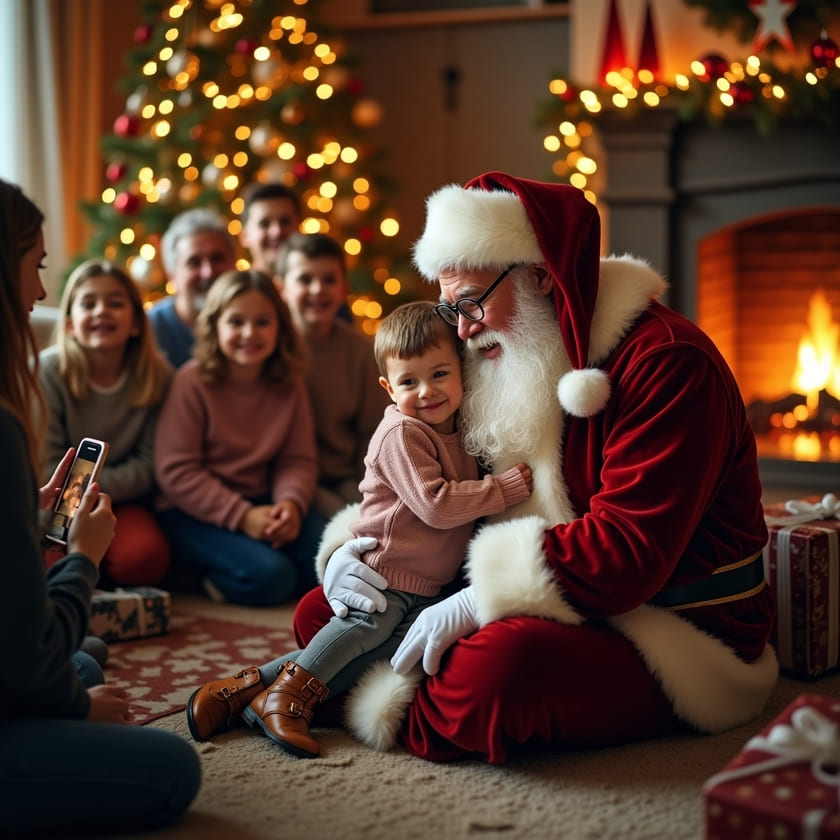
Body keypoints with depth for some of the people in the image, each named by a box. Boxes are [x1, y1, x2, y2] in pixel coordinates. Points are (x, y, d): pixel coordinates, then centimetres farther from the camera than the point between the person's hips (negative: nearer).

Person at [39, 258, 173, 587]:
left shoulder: (157, 376, -7)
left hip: (122, 498, 2)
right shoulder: (47, 372, -13)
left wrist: (95, 487, -18)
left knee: (144, 558, -29)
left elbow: (148, 462, -5)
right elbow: (46, 467, -10)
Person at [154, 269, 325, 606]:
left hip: (262, 503, 6)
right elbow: (175, 471, -14)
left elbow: (299, 459, 2)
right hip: (195, 512, -5)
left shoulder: (289, 385, 4)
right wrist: (242, 516, -21)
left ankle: (220, 583, 0)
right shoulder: (192, 382, -11)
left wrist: (291, 502, -22)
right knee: (270, 576, -29)